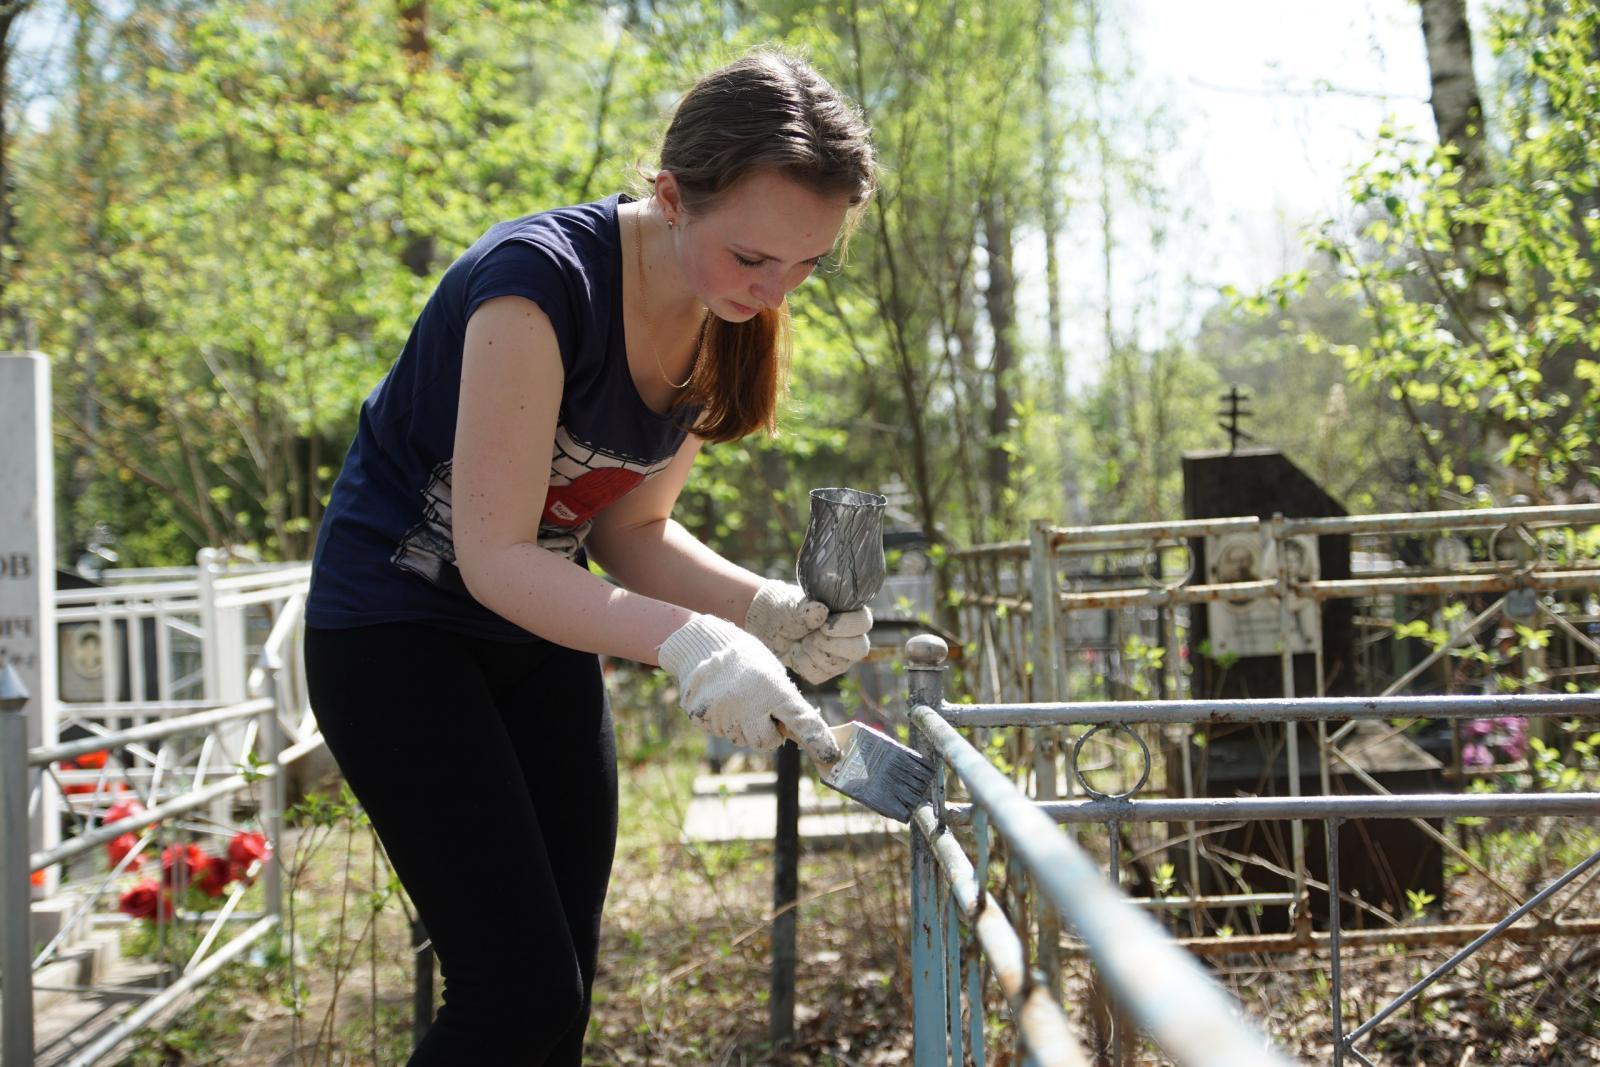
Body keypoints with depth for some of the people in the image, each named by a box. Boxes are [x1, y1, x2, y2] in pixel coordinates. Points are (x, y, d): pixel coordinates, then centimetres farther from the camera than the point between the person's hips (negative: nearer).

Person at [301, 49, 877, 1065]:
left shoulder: (730, 328, -5)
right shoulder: (540, 278, -27)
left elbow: (627, 530, 2)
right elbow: (494, 557, -28)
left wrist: (770, 610, -16)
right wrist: (683, 638, -42)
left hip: (541, 640, 7)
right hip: (398, 625, -7)